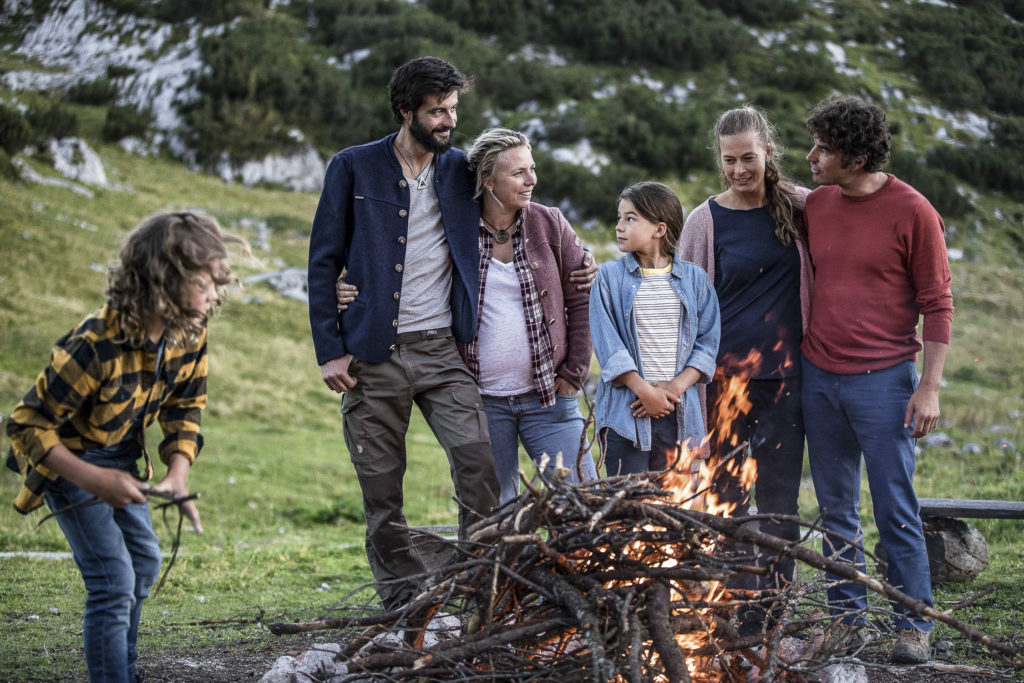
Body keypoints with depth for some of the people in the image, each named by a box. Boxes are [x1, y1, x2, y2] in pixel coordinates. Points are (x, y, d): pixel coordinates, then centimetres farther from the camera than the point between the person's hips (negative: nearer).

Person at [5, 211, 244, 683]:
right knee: (113, 579, -15)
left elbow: (185, 409, 0)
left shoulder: (190, 336, -15)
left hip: (119, 458, 8)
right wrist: (93, 480, -36)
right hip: (67, 458, -8)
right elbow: (27, 425, -29)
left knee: (144, 563, 18)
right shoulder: (95, 346, -36)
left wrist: (178, 475, -16)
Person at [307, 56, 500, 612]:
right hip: (374, 355, -1)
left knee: (479, 463, -14)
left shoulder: (462, 170, 9)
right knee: (381, 492, 3)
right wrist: (329, 350, -5)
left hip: (443, 350, 1)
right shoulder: (354, 168, 2)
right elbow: (323, 263, 3)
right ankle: (404, 605, 15)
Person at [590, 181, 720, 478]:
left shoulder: (694, 278, 8)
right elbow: (608, 346, -5)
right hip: (625, 411, -2)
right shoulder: (610, 277, 3)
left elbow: (708, 342, 4)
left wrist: (676, 387, -10)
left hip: (679, 412, 2)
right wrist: (646, 392, -12)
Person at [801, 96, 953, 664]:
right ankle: (847, 618, 21)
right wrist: (794, 361, 14)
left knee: (896, 512, -1)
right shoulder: (816, 204, 7)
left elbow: (937, 304, -6)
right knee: (835, 510, 11)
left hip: (883, 381, -5)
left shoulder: (912, 212, -8)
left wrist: (929, 387, -11)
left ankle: (913, 625, 10)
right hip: (819, 379, 5)